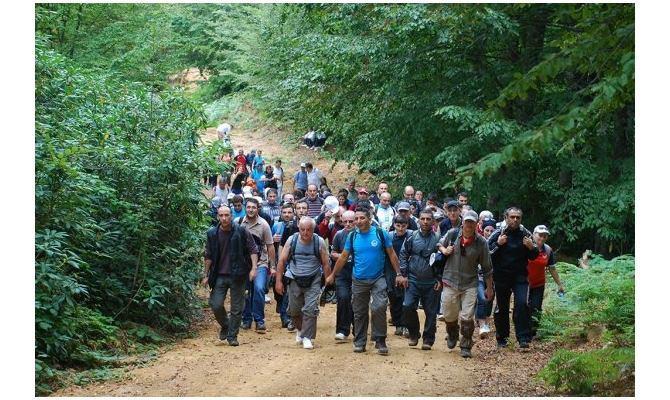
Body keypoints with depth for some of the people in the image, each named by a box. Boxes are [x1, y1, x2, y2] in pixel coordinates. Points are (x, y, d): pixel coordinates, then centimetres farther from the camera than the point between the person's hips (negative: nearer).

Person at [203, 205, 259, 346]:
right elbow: (208, 256, 9)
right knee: (216, 304, -4)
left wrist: (254, 268, -13)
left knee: (237, 308, 3)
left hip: (237, 276, -2)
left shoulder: (241, 232, -6)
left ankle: (232, 336, 16)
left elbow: (253, 250, -2)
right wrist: (206, 275, 8)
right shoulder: (212, 234, 2)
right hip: (219, 275, 2)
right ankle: (225, 326, 24)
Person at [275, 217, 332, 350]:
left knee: (310, 309, -11)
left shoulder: (319, 242, -5)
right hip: (295, 280, 2)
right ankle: (301, 329, 37)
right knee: (294, 310, 10)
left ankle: (307, 337, -3)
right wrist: (278, 281, -1)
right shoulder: (292, 240, -2)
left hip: (313, 282, -2)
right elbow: (282, 261, 2)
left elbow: (326, 264, 1)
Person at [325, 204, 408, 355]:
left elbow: (392, 255, 1)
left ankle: (380, 341, -7)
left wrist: (399, 274, -3)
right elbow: (343, 257, 10)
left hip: (378, 279, -3)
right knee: (359, 313, 9)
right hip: (359, 280, 3)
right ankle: (359, 342, 21)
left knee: (379, 308, -19)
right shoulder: (352, 237, 1)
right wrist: (333, 275, 11)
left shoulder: (381, 234, -5)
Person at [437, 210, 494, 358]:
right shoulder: (452, 234, -3)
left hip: (470, 284, -2)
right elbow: (440, 244, 17)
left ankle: (466, 347, 7)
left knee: (467, 318, -8)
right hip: (450, 282, 2)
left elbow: (486, 267, 3)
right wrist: (444, 250, -6)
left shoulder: (481, 243, -6)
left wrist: (489, 288, 6)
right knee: (449, 316, 12)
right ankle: (452, 336, 42)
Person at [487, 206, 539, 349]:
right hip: (501, 277, 0)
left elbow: (533, 257, 12)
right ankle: (502, 338, 23)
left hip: (520, 276, 0)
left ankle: (523, 338, -14)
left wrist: (532, 248, -9)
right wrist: (497, 244, -18)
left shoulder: (525, 234, 3)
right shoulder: (498, 234, -2)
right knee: (502, 308, 8)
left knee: (522, 304, -16)